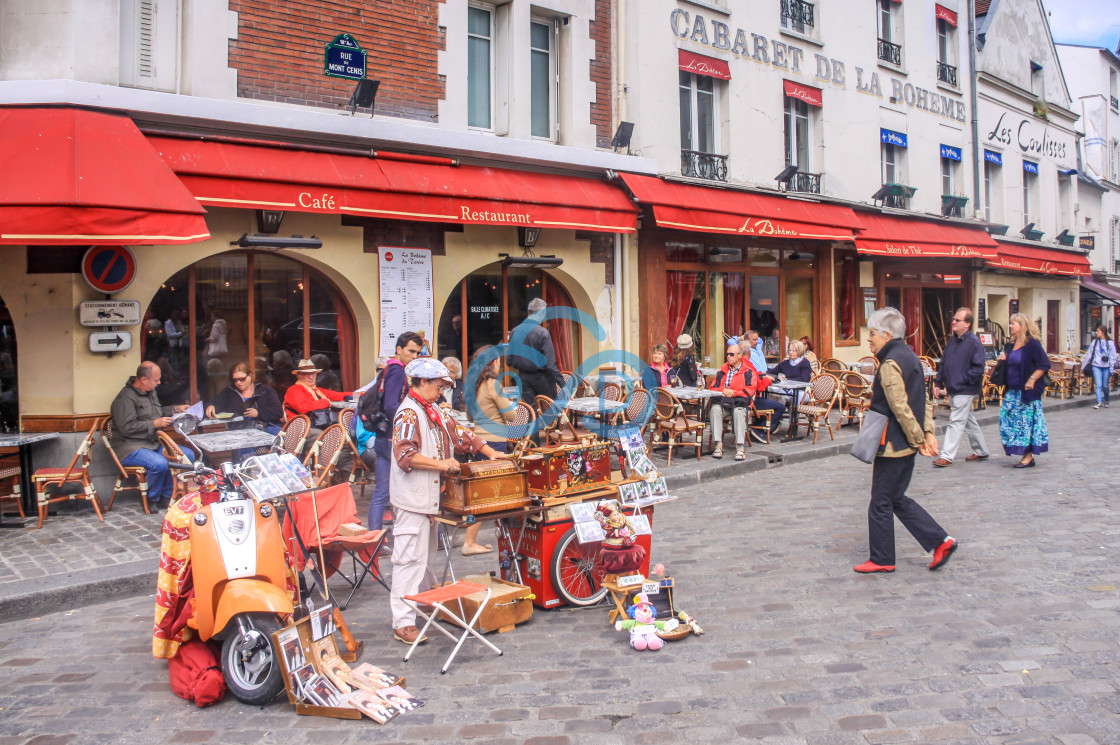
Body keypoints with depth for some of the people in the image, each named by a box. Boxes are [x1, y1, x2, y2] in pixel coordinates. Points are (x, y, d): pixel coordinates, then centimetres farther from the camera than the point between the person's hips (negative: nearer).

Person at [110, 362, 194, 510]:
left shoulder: (151, 392, 16)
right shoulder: (126, 398, -14)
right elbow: (127, 428, -22)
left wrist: (175, 409, 18)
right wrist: (155, 424, -20)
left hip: (154, 443, 9)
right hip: (131, 448, -9)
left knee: (188, 454, -5)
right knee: (160, 463, -35)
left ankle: (167, 497, 1)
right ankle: (152, 500, -9)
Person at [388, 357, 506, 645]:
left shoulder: (433, 411, 17)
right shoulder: (408, 413, -13)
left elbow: (457, 433, 25)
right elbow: (405, 455, -22)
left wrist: (490, 452, 20)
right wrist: (440, 464, -23)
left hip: (429, 497, 9)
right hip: (412, 499, -9)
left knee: (426, 555, 20)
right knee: (410, 558, -9)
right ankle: (403, 623, -7)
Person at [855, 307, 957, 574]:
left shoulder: (890, 364, -18)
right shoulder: (910, 357, 12)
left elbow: (900, 408, -22)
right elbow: (925, 401, 13)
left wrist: (918, 439, -14)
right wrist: (928, 432, 8)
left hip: (893, 444, -9)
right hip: (906, 443, 10)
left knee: (881, 502, 3)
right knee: (897, 499, 17)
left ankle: (881, 559, 13)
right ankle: (940, 541, 13)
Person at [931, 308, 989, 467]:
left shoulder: (974, 343, -13)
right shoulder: (951, 341, 10)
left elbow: (978, 370, -17)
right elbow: (943, 363, 16)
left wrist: (957, 385, -18)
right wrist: (938, 383, 6)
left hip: (965, 391, -8)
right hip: (953, 390, 8)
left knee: (956, 422, -7)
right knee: (969, 421, 18)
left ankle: (947, 456, -5)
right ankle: (981, 450, 32)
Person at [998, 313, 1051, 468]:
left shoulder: (1032, 344, -10)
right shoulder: (1011, 346, 13)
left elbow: (1044, 364, -13)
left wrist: (1032, 379, -18)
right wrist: (1003, 360, 4)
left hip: (1027, 391, -8)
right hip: (1012, 391, 8)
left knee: (1027, 421, -3)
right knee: (1007, 419, 4)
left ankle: (1029, 457, 3)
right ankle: (1024, 455, 14)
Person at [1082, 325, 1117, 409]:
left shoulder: (1110, 343, 1)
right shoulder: (1095, 341, 7)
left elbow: (1113, 356, 1)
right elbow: (1089, 354, 11)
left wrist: (1112, 369, -5)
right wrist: (1084, 366, 12)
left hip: (1106, 366, -1)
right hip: (1096, 366, 1)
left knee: (1105, 386, 6)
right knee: (1098, 385, -8)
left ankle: (1106, 401, 28)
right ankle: (1099, 402, -12)